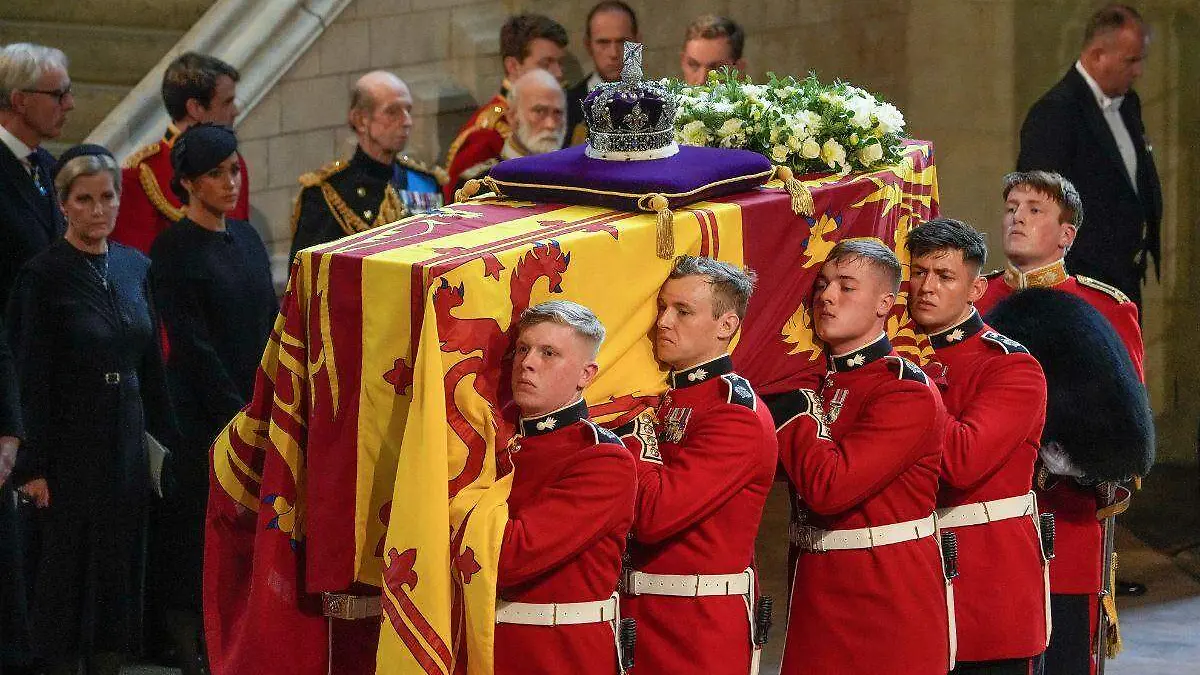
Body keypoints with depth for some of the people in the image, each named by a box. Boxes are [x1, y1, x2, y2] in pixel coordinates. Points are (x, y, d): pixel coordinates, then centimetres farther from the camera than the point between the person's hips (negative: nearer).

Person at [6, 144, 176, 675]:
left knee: (120, 565, 7)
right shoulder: (44, 275, -9)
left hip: (127, 435, 6)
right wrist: (33, 465, -14)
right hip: (71, 438, -6)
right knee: (69, 565, 0)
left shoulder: (134, 267, 8)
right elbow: (31, 377, -11)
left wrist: (168, 438, 11)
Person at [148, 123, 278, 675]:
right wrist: (236, 412, -14)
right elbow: (192, 342, -12)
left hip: (254, 404, 6)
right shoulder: (174, 249, -9)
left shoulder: (245, 237, 11)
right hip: (201, 415, -6)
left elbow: (270, 324, 13)